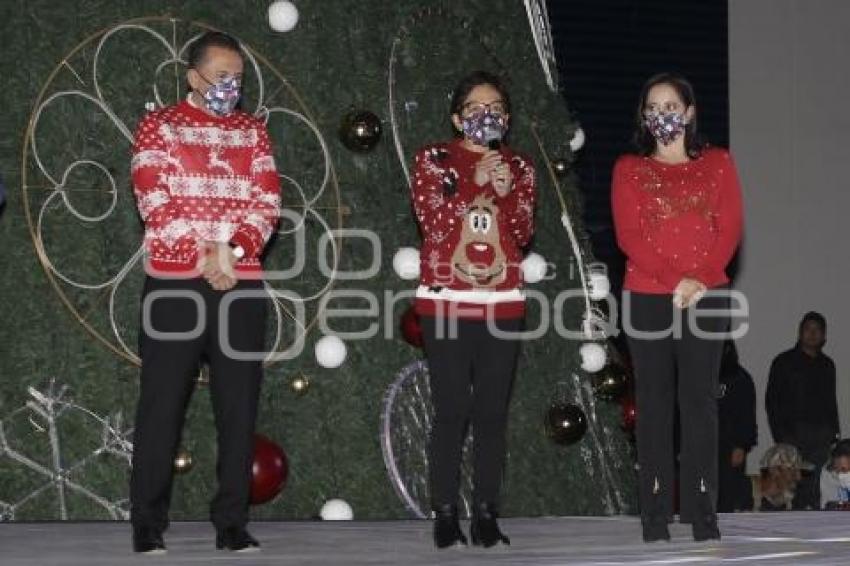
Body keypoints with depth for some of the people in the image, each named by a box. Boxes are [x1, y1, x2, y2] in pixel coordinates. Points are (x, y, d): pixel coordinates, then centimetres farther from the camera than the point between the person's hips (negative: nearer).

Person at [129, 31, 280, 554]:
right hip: (175, 283, -3)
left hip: (242, 285, 3)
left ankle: (232, 523, 9)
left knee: (239, 407, 3)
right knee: (163, 404, -1)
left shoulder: (253, 130, 14)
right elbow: (155, 202, -7)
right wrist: (204, 256, -15)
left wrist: (231, 252, -13)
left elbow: (267, 202, 3)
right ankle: (148, 525, 5)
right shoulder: (161, 126, 4)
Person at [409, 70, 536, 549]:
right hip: (446, 303, -3)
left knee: (493, 412, 2)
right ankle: (445, 516, 1)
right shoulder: (434, 160, 3)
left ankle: (487, 514, 7)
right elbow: (435, 223, -9)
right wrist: (475, 183, -14)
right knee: (452, 410, -5)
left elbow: (523, 236, 3)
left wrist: (507, 194, -13)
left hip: (503, 305, 3)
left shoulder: (519, 166, 11)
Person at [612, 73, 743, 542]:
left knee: (700, 400, -1)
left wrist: (702, 278, -13)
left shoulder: (717, 163, 11)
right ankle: (655, 514, 1)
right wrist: (676, 280, -15)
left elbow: (729, 227, 2)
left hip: (707, 297, 1)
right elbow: (628, 235, -3)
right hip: (647, 299, 0)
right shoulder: (629, 169, 8)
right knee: (654, 403, 0)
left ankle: (702, 512, 1)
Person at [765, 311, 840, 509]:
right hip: (793, 432, -4)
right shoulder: (784, 362, 6)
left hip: (822, 435, 4)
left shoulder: (827, 365, 19)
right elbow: (772, 401, 1)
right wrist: (781, 436, -8)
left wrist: (835, 433, 13)